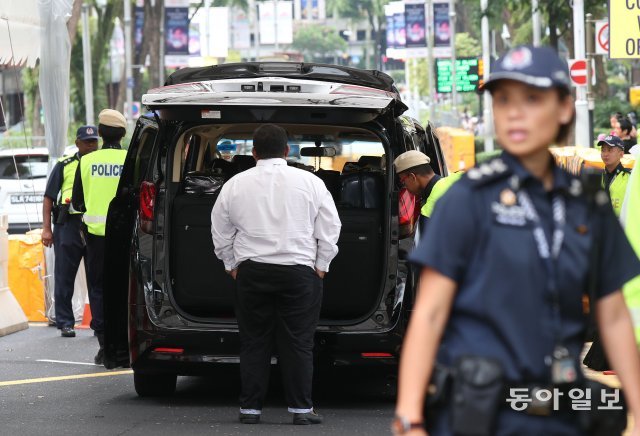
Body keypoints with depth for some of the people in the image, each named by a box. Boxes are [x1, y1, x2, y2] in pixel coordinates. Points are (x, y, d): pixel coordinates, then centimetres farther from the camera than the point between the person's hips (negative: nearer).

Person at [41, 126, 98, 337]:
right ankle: (65, 323, 7)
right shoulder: (65, 165, 7)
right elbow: (49, 198, 5)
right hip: (69, 224, -2)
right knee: (64, 278, 0)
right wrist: (46, 229, -3)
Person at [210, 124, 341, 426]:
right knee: (297, 343, 1)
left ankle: (250, 409, 7)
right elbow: (330, 228, 4)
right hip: (299, 272, -1)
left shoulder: (235, 185, 4)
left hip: (251, 272, 1)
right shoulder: (310, 183, 1)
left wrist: (232, 265, 19)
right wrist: (320, 265, 11)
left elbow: (220, 232, 11)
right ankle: (301, 409, 0)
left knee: (253, 343, 7)